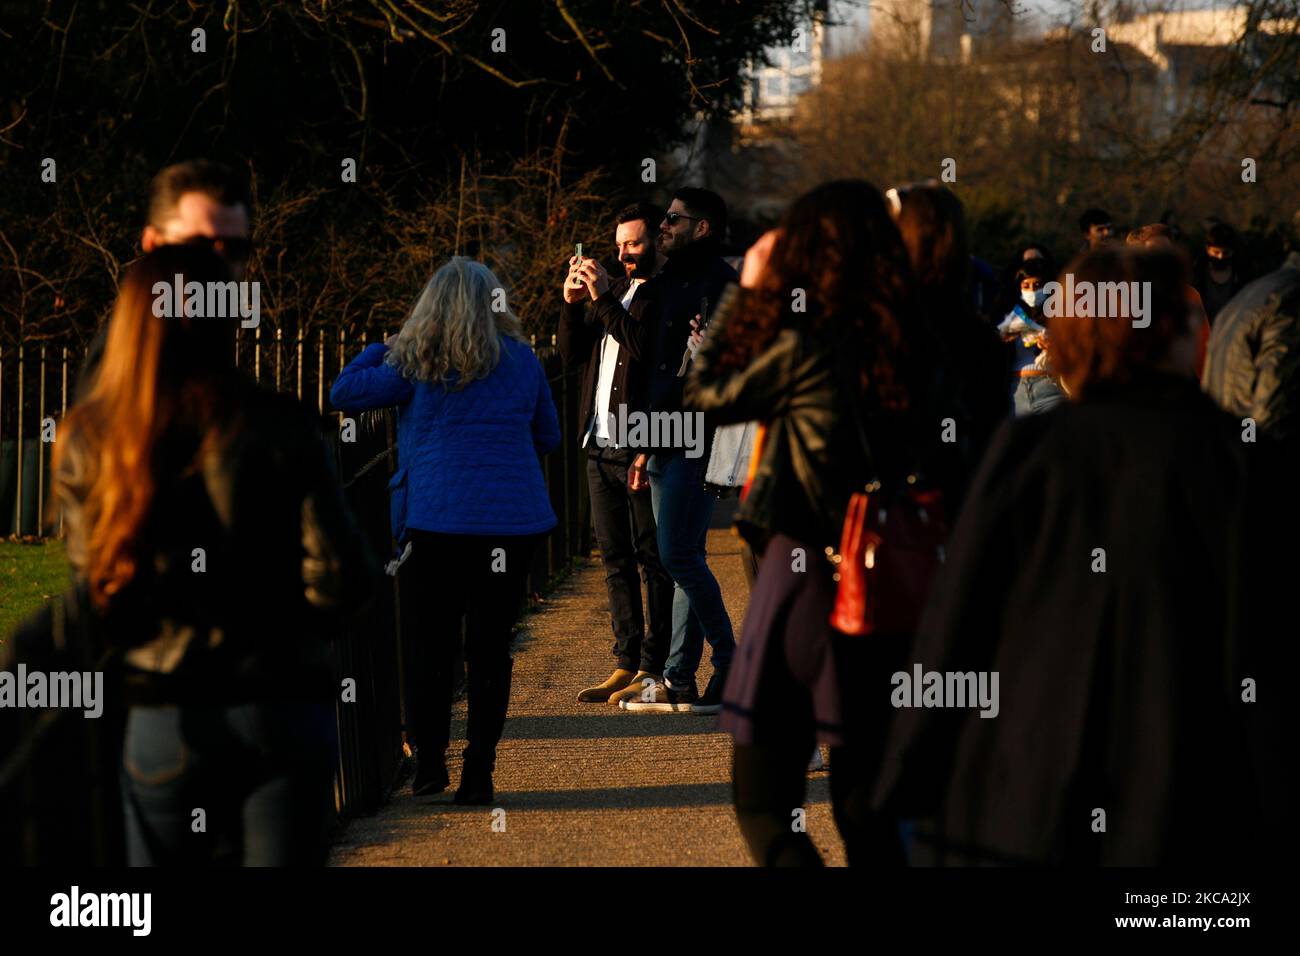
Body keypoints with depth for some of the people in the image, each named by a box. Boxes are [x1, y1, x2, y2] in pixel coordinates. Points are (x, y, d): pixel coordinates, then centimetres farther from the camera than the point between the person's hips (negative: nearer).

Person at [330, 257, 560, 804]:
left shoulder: (414, 364, -1)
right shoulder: (520, 360, 7)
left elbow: (343, 393, 2)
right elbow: (548, 437, 19)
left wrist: (380, 349, 17)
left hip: (438, 517, -1)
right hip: (513, 520, 1)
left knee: (432, 640, 10)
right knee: (491, 645, 5)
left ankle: (429, 763, 9)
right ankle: (478, 773, 4)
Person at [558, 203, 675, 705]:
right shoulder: (617, 290, 18)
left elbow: (647, 348, -21)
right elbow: (573, 352, 16)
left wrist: (604, 298, -18)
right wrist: (572, 302, 0)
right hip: (601, 447, 8)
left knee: (653, 560, -4)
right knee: (616, 560, 10)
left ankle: (654, 668, -3)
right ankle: (627, 663, 15)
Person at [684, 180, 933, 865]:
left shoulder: (805, 344, -13)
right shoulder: (904, 341, 3)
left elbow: (709, 394, 0)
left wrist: (745, 291, 8)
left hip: (807, 571, -6)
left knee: (763, 801, 2)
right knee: (864, 803, 15)